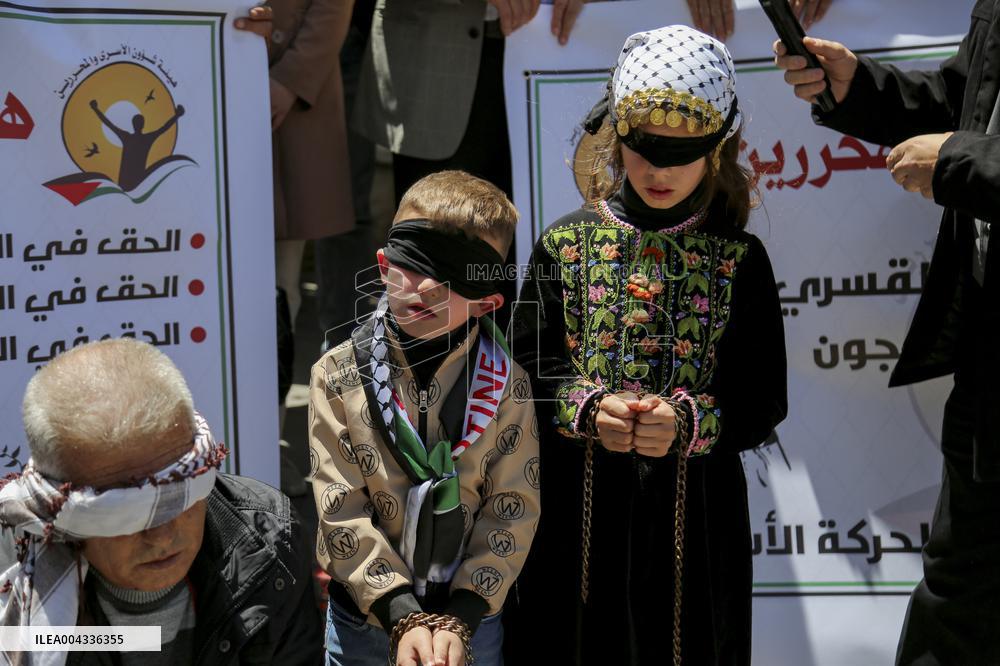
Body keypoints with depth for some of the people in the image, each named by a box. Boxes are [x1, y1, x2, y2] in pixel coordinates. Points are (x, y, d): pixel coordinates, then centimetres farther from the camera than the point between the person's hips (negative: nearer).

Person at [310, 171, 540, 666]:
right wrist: (402, 617, -19)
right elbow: (341, 509, -12)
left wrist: (460, 619, -18)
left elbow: (513, 510, -9)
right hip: (363, 612, 0)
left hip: (472, 616, 0)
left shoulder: (506, 384, -9)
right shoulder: (339, 375, -9)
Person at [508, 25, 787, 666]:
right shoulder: (565, 245, 4)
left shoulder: (739, 260, 1)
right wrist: (588, 408, -18)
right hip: (579, 511, 0)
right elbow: (530, 373, 1)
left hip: (694, 516, 0)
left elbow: (764, 400, -2)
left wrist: (688, 420, -20)